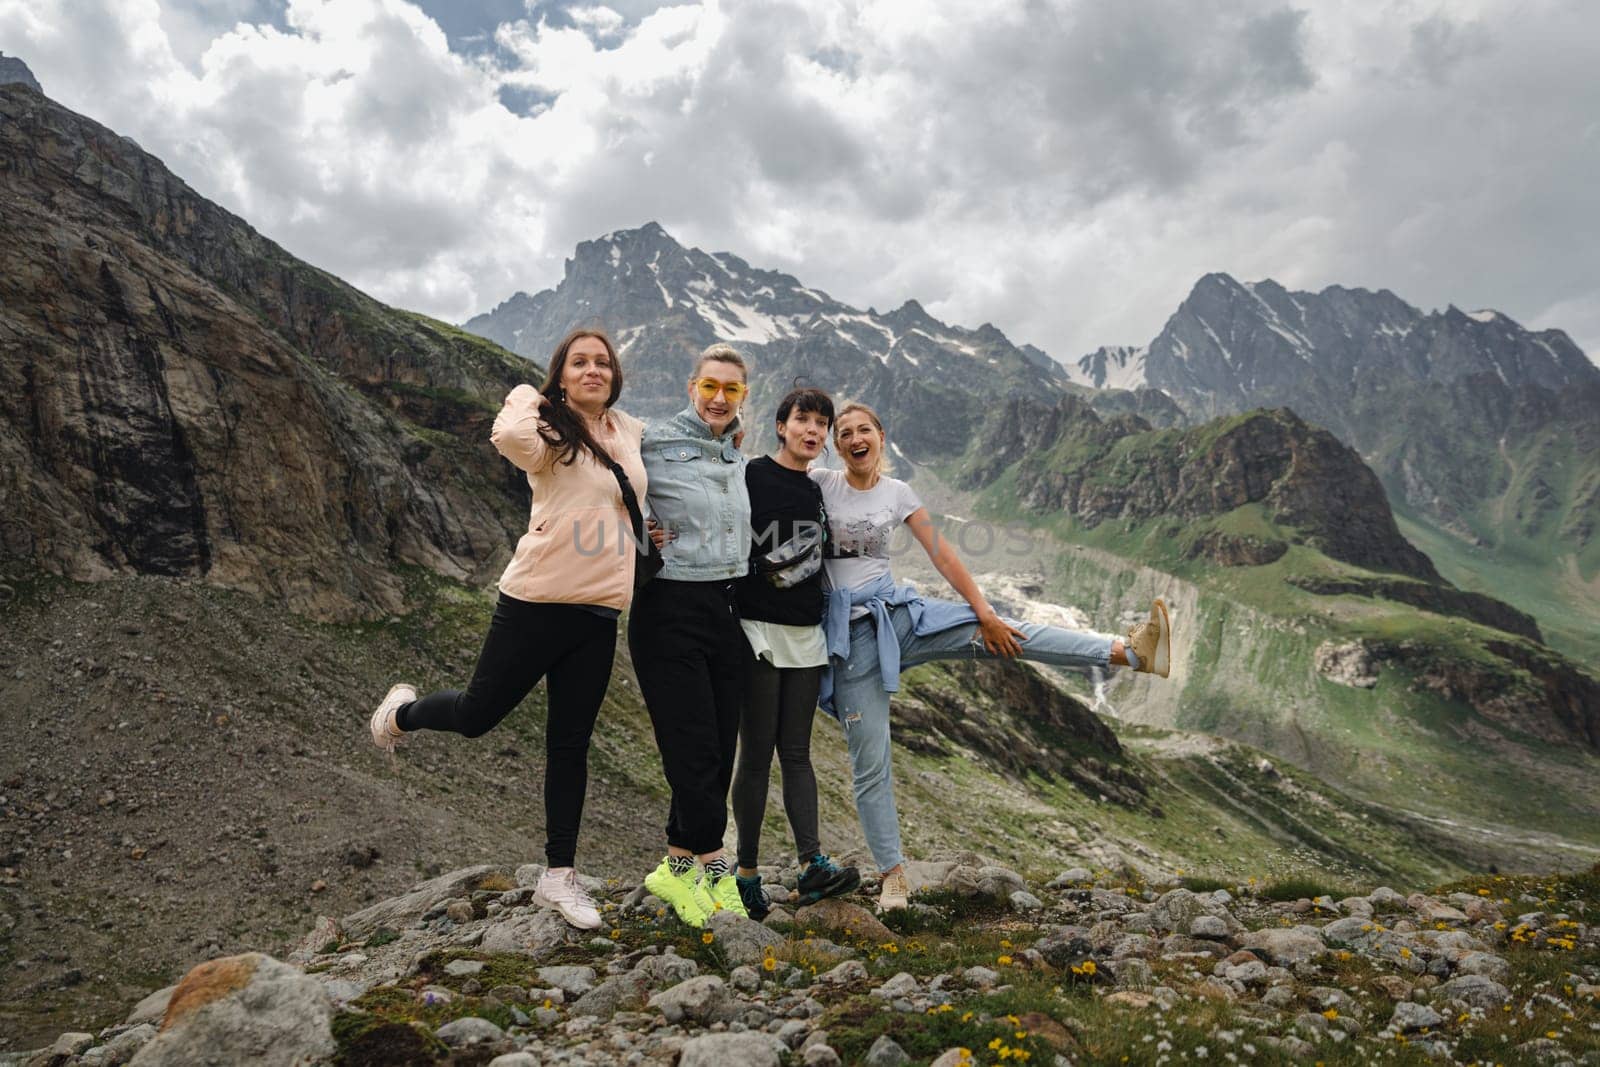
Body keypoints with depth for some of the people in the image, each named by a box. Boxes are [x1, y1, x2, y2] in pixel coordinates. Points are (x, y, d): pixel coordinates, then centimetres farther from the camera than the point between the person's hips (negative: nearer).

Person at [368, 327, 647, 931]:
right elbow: (510, 436, -33)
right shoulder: (550, 432, -9)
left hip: (600, 614, 5)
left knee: (570, 746, 10)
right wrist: (530, 399, -13)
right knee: (477, 715, 9)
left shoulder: (632, 433, 9)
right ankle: (403, 712, 44)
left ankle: (558, 876, 22)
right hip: (537, 602, -5)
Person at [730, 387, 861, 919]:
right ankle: (747, 872, 8)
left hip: (807, 634, 6)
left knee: (797, 751, 5)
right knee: (757, 753, -1)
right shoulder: (751, 476, -6)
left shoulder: (817, 491, 13)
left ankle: (813, 866, 2)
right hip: (759, 631, -6)